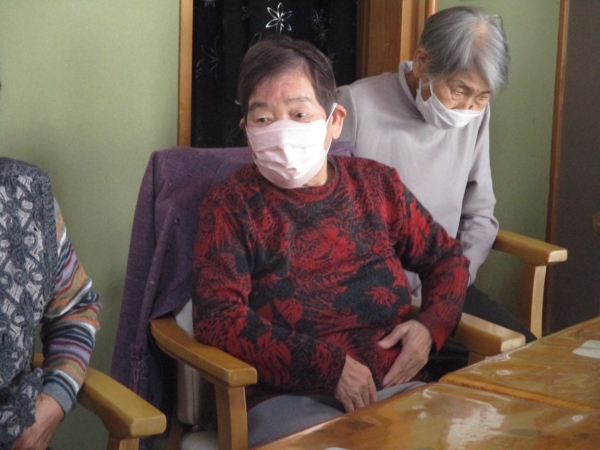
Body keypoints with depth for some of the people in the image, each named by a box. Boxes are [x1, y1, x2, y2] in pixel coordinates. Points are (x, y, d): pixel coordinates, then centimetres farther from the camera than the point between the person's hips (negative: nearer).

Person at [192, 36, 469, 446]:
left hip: (398, 387, 5)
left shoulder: (377, 185, 13)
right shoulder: (230, 205, 2)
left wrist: (431, 326, 2)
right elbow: (217, 316, -9)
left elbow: (447, 257, 24)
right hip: (290, 400, -4)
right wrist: (328, 367, -16)